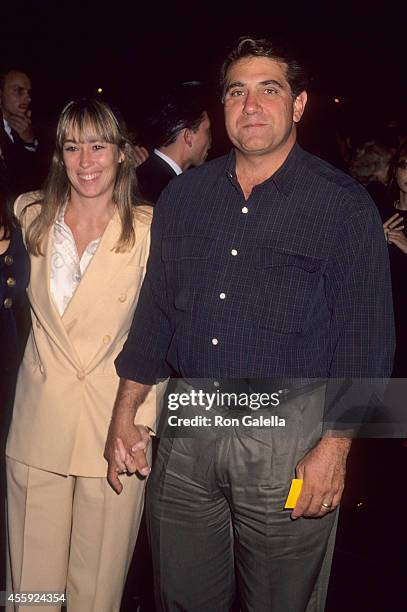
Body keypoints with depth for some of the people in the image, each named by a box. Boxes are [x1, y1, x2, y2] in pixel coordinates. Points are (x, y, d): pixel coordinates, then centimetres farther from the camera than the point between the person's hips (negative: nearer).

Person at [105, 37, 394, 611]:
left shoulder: (343, 204, -6)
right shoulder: (183, 195, 7)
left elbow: (365, 336, -7)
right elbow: (155, 310, 12)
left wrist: (334, 447, -11)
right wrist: (124, 414, 9)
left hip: (289, 433, -3)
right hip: (187, 426, 4)